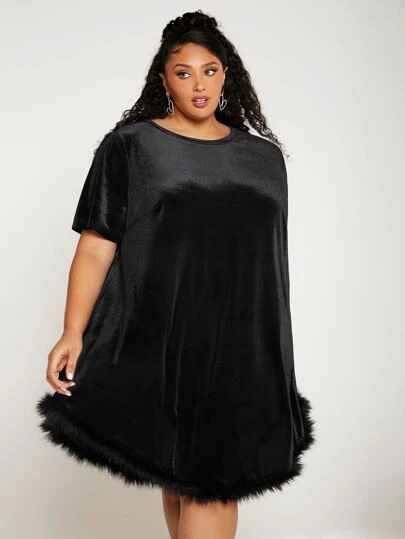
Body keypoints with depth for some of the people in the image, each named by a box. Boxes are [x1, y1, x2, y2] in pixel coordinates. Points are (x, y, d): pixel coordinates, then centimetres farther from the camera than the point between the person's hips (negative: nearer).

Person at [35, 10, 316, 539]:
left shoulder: (263, 157, 10)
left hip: (238, 347, 2)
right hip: (158, 343, -2)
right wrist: (73, 334, -16)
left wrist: (277, 358, 15)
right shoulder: (129, 146, 1)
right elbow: (96, 246, -4)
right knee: (179, 475, 8)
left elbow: (270, 258, 14)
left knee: (215, 479, 2)